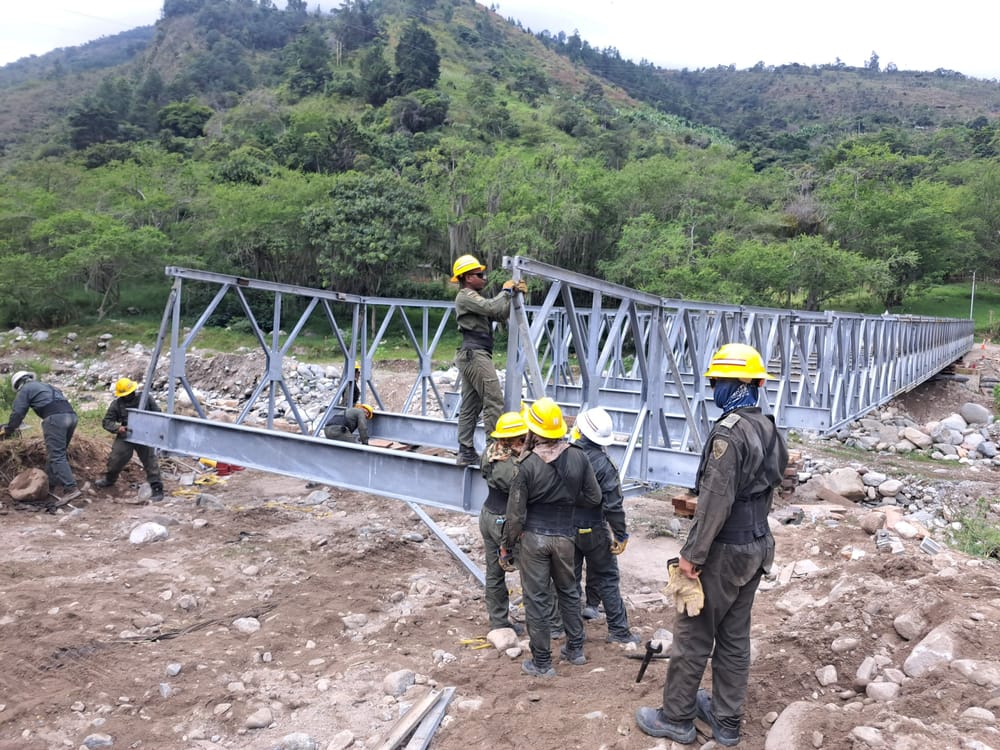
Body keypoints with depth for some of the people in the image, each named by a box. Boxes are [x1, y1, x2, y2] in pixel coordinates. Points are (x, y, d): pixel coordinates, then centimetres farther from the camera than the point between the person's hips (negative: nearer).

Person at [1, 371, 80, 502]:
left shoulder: (25, 389, 13)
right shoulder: (45, 386, 36)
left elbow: (17, 413, 10)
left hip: (55, 418, -8)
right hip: (71, 415, 8)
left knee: (56, 456, -10)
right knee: (57, 453, 17)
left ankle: (70, 489, -20)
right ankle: (50, 486, 22)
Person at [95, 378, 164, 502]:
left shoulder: (146, 399, -5)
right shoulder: (117, 404, -1)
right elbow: (106, 421, 0)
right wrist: (117, 428, -20)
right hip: (125, 436, 2)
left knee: (150, 461, -9)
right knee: (115, 459, 7)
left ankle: (157, 489, -4)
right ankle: (108, 479, 39)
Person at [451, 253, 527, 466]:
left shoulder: (473, 297, 23)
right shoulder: (466, 297, -7)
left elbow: (500, 315, 18)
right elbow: (492, 308, -22)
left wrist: (514, 294, 7)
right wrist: (506, 291, -6)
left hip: (470, 356, 10)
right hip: (476, 355, -10)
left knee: (470, 406, 7)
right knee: (494, 402, -10)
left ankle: (466, 452, 9)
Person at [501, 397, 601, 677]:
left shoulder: (526, 465, -17)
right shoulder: (578, 457, -8)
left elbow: (516, 513, -12)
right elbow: (593, 498, 2)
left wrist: (507, 546, 0)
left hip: (533, 537, -3)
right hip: (565, 535, 3)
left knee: (537, 598, 7)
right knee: (568, 591, 22)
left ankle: (542, 662, 17)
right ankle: (575, 649, 33)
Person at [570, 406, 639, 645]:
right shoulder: (604, 464, -20)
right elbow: (613, 505, -19)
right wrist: (621, 535, -7)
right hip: (593, 530, -3)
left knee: (569, 577, 16)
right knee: (607, 579, 9)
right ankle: (618, 631, 15)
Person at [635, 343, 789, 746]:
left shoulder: (729, 433, -23)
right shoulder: (769, 430, 5)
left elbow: (716, 502, -25)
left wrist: (692, 554, -18)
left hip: (723, 551, -8)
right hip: (756, 548, 8)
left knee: (694, 637, 6)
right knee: (735, 637, 16)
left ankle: (676, 718, 19)